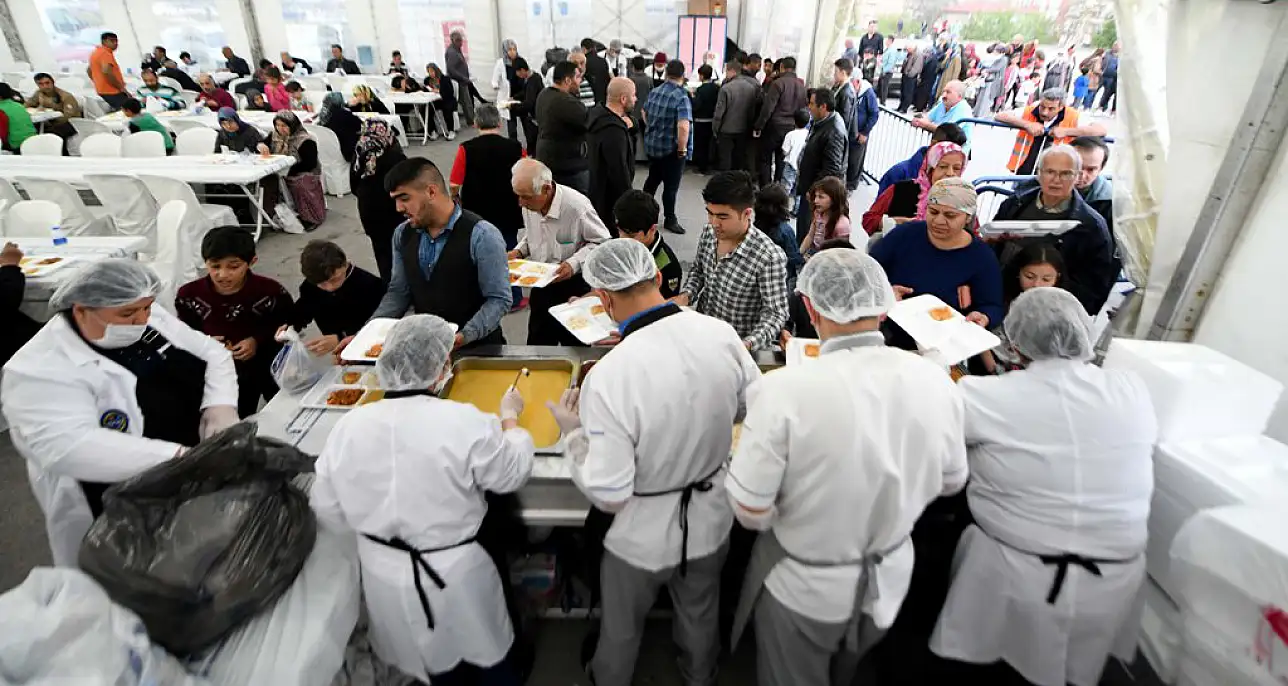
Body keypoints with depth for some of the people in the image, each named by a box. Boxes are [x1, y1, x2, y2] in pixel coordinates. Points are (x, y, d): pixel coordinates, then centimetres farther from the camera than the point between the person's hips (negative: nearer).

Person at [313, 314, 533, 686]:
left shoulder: (348, 425, -14)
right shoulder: (465, 423, -27)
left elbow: (327, 508, -3)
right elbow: (512, 473, -11)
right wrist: (509, 416, 4)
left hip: (384, 576, 4)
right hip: (456, 576, -4)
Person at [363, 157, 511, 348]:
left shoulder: (482, 236, -13)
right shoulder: (403, 234, 6)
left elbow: (498, 299, -13)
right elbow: (398, 292, 12)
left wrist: (464, 336, -24)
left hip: (477, 347, -4)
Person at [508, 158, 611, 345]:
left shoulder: (577, 206, -25)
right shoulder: (529, 204, -6)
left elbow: (602, 242, -15)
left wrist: (574, 263, -27)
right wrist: (519, 251, -5)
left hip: (574, 283, -5)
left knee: (574, 344, 10)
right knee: (537, 342, 18)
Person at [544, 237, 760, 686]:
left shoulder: (608, 376, -33)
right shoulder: (721, 334, -18)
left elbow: (609, 495, -26)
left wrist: (574, 433, -12)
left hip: (642, 536, -4)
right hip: (711, 522, 4)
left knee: (621, 630, 28)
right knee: (701, 617, 33)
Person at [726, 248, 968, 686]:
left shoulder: (783, 389, -32)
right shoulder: (934, 380, -16)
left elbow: (751, 511, -24)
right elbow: (951, 481, 0)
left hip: (803, 587, -4)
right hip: (889, 580, 4)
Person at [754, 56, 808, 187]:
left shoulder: (778, 83, -11)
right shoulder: (801, 86, 9)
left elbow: (768, 108, -15)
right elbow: (804, 109, 11)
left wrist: (758, 126, -10)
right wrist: (796, 124, 16)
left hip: (775, 127, -6)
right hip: (792, 128, 6)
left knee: (765, 159, 3)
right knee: (781, 161, 13)